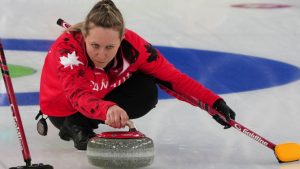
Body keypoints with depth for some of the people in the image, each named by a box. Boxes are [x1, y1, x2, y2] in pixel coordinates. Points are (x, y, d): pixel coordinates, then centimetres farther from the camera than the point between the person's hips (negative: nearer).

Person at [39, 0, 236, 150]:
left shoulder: (132, 45, -29)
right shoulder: (66, 47, -39)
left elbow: (171, 76, -22)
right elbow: (79, 95, -52)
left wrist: (214, 102, -30)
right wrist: (107, 109, -74)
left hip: (105, 95, 4)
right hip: (64, 108, -4)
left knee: (146, 91, -23)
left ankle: (86, 124, -6)